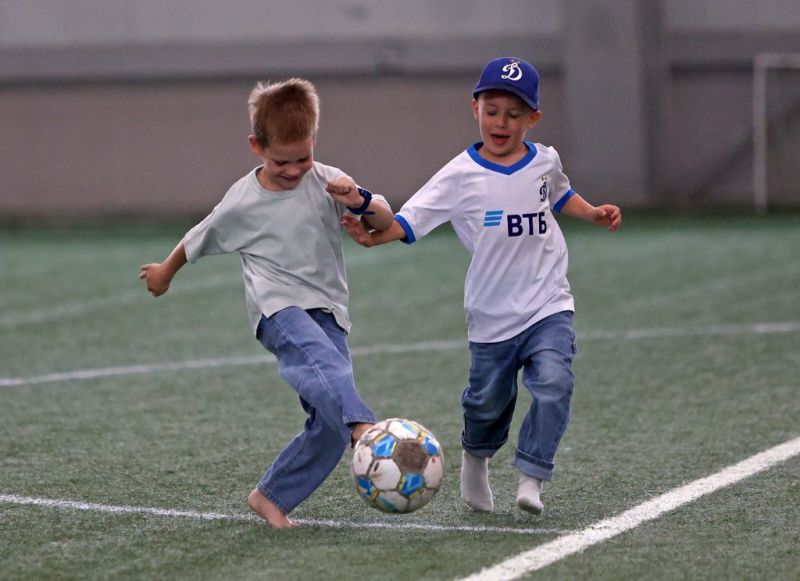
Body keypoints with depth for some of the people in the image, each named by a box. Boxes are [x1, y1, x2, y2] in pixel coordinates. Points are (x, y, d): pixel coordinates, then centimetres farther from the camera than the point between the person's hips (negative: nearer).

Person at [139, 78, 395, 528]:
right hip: (278, 308, -3)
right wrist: (165, 272, 35)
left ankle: (272, 496, 8)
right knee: (324, 363, -37)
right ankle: (365, 430, -65)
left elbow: (386, 221, -4)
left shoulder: (327, 183, 2)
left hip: (327, 311, 3)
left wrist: (360, 202, -26)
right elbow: (198, 241, 20)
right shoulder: (242, 202, 2)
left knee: (330, 425, -9)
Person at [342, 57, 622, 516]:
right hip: (493, 315, -1)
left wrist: (594, 213, 12)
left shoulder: (545, 162, 4)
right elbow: (410, 220, -15)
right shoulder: (462, 176, -8)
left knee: (553, 383, -21)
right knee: (489, 401, 13)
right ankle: (476, 460, 44)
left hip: (549, 305, 1)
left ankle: (532, 478, -12)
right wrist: (373, 235, -33)